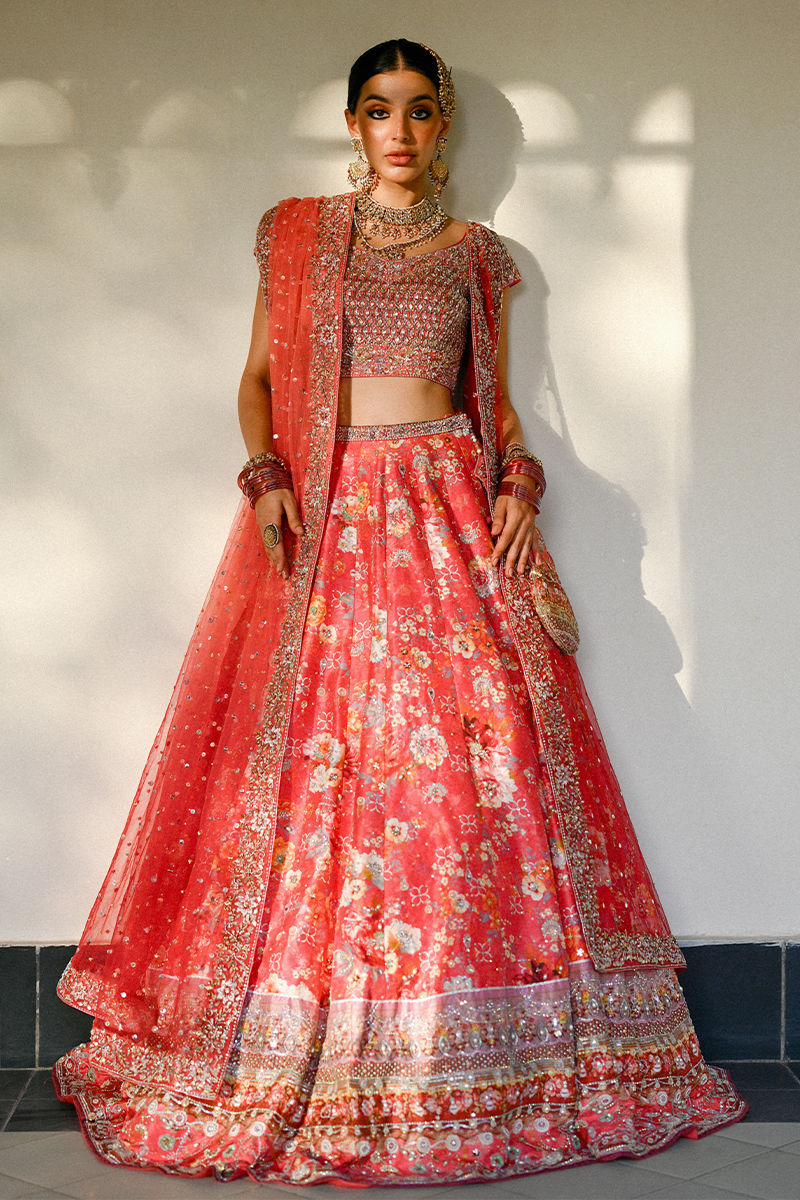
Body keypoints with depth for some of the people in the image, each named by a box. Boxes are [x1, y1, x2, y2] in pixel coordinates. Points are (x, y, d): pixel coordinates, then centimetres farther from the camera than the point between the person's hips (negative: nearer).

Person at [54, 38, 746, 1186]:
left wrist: (518, 479, -4)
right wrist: (265, 475, -7)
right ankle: (290, 1068, 4)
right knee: (310, 757, -6)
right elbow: (260, 376, 10)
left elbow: (497, 398, 15)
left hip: (450, 511, 1)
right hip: (322, 518, 0)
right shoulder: (297, 233, 13)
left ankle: (480, 1056, 1)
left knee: (474, 751, -8)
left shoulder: (475, 254, 15)